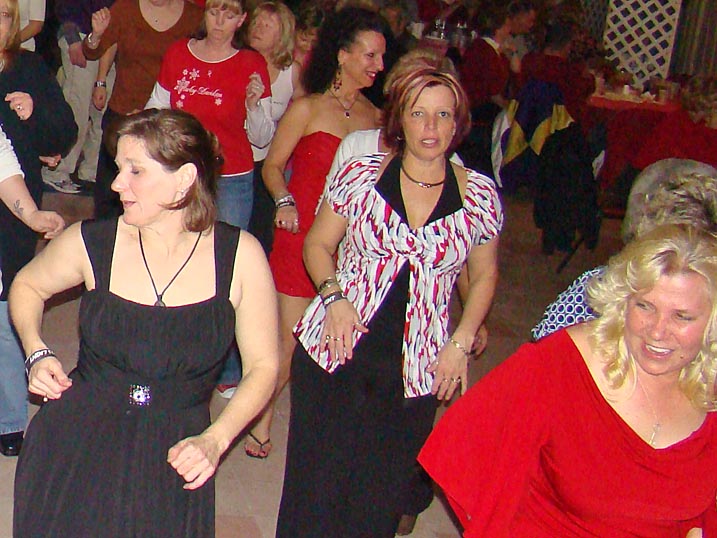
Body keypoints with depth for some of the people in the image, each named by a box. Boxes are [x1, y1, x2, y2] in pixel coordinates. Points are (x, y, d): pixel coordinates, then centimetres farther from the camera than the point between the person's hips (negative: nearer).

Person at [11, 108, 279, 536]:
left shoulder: (240, 256, -9)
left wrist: (215, 439, -14)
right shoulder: (92, 243, -6)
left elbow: (263, 365, -2)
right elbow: (27, 285, 15)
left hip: (173, 457, -1)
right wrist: (37, 354, -1)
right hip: (79, 446, 1)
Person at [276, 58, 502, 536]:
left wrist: (461, 343, 0)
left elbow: (484, 275, 12)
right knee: (316, 487, 6)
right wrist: (334, 295, -10)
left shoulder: (480, 194, 0)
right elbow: (317, 245, 8)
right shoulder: (361, 175, -2)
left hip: (416, 370, 0)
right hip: (334, 354, 0)